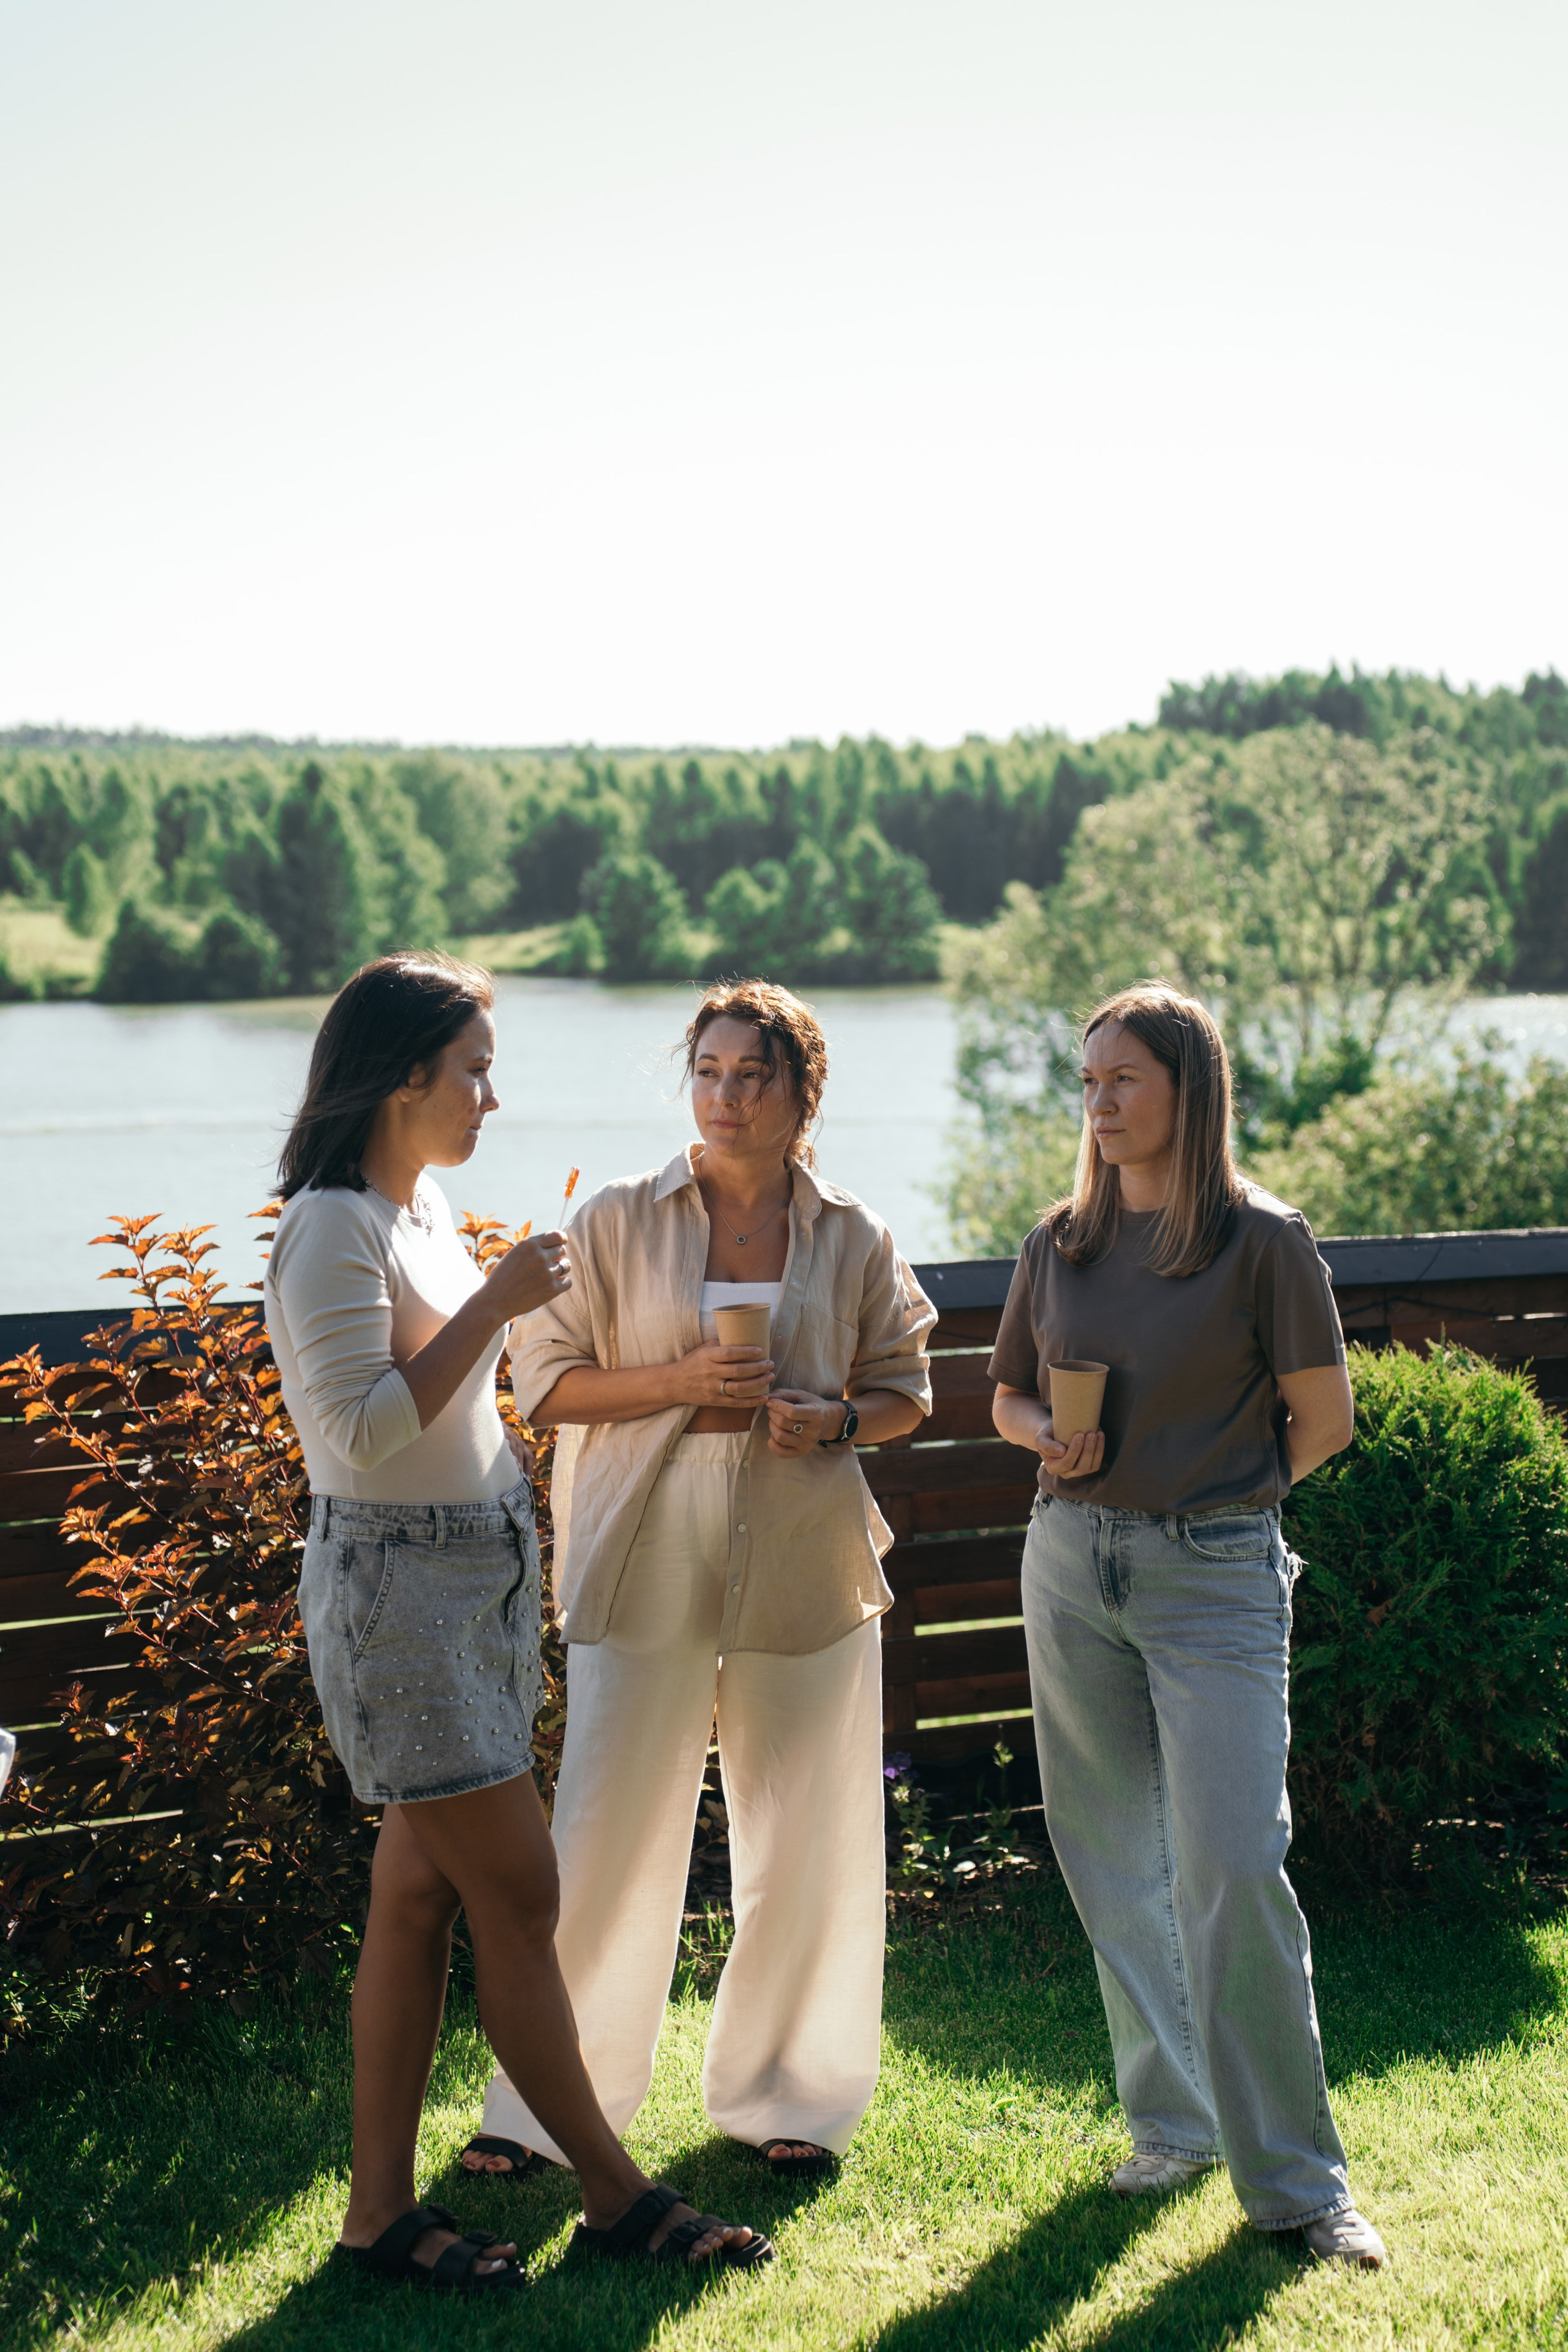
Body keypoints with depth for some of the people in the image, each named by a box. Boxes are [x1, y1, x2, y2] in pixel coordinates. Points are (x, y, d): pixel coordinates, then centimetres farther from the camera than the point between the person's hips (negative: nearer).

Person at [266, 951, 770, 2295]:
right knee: (518, 1891, -4)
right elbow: (366, 1429, -22)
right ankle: (619, 2196, 5)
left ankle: (382, 2208, 15)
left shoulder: (425, 1204, 13)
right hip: (398, 1587, -9)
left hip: (479, 1575, 9)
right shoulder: (334, 1229, -16)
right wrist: (495, 1304, -20)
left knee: (421, 1890, 9)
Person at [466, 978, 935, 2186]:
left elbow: (906, 1389, 14)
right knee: (611, 1836, -1)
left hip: (804, 1568, 2)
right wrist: (677, 1382, -14)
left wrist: (833, 1419, -8)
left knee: (808, 1847, 7)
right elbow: (545, 1379, 0)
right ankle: (545, 2107, 13)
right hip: (648, 1564, -2)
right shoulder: (618, 1221, 0)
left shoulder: (854, 1238, 5)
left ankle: (783, 2094, 26)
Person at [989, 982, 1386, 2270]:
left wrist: (1220, 1501, 4)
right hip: (1072, 1565, 5)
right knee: (1114, 1862, 11)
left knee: (1233, 1870, -10)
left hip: (1216, 1581, -5)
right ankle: (1172, 2119, 26)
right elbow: (1010, 1396, 19)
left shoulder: (1263, 1238, -6)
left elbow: (1325, 1418, -1)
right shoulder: (1061, 1241, 8)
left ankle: (1294, 2177, 1)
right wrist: (1053, 1442, -2)